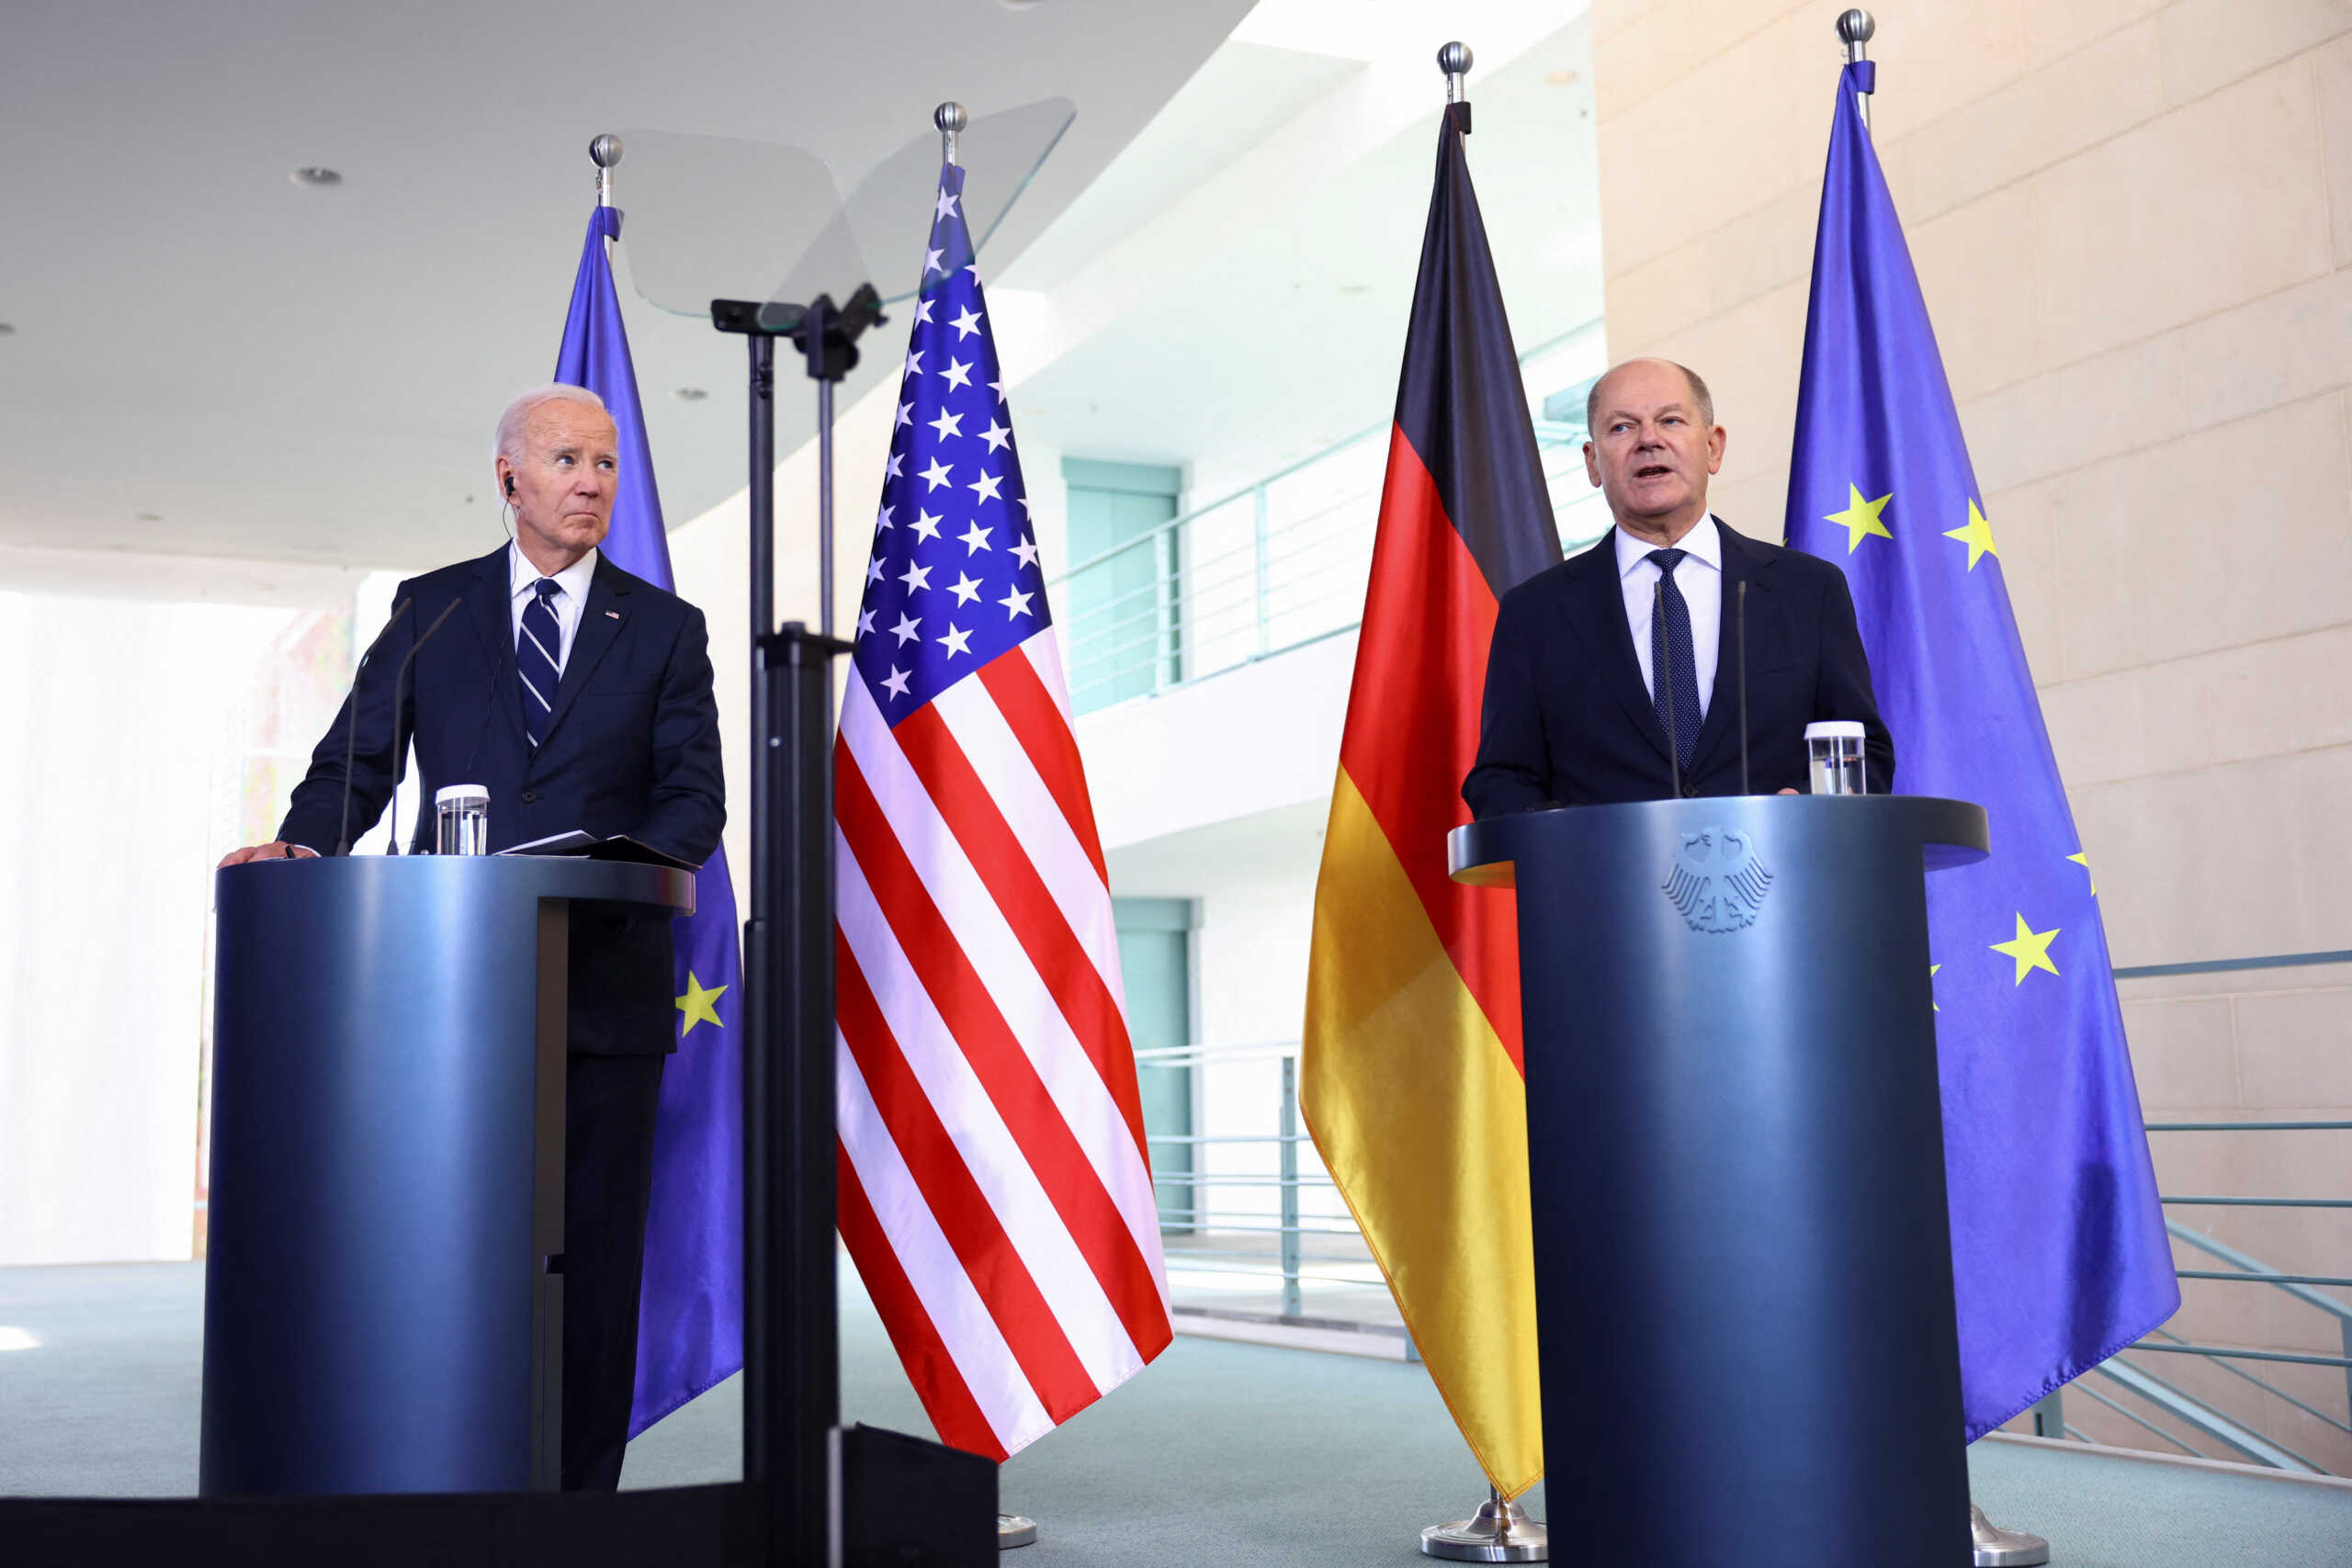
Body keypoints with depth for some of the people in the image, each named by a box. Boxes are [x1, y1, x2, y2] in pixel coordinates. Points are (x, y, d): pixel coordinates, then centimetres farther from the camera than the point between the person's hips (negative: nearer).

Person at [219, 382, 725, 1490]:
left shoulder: (664, 628, 10)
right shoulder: (430, 609, 12)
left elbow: (695, 792, 3)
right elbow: (358, 763, 10)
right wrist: (302, 845, -10)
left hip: (603, 980, 0)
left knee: (594, 1248, 2)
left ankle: (579, 1499, 11)